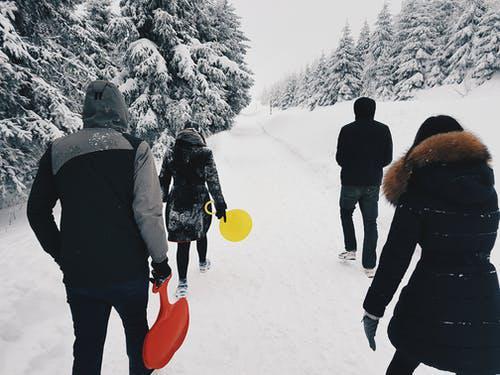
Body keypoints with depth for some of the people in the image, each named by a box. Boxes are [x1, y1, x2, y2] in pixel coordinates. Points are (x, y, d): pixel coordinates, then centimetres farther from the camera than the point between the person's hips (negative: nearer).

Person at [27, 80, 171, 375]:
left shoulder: (57, 150, 0)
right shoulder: (135, 149, -10)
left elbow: (37, 212, 5)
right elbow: (148, 212, -16)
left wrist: (61, 255, 15)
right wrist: (160, 258, -5)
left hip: (78, 273, 3)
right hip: (128, 270, -2)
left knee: (87, 345, 18)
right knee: (136, 329, 23)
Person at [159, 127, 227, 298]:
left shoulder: (170, 156, 2)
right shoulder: (205, 153, -6)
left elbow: (163, 183, 7)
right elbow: (213, 181, -8)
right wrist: (220, 205, -4)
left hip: (176, 204, 1)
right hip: (199, 203, -1)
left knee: (182, 242, 5)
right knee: (200, 234, 24)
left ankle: (182, 283, 2)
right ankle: (203, 263, 48)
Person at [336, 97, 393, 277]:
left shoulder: (347, 130, -10)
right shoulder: (383, 130, -2)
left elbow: (340, 158, -6)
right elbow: (388, 158, 1)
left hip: (350, 182, -2)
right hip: (373, 183, 2)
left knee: (346, 212, 23)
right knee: (370, 222, 7)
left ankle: (351, 249, 19)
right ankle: (369, 266, 7)